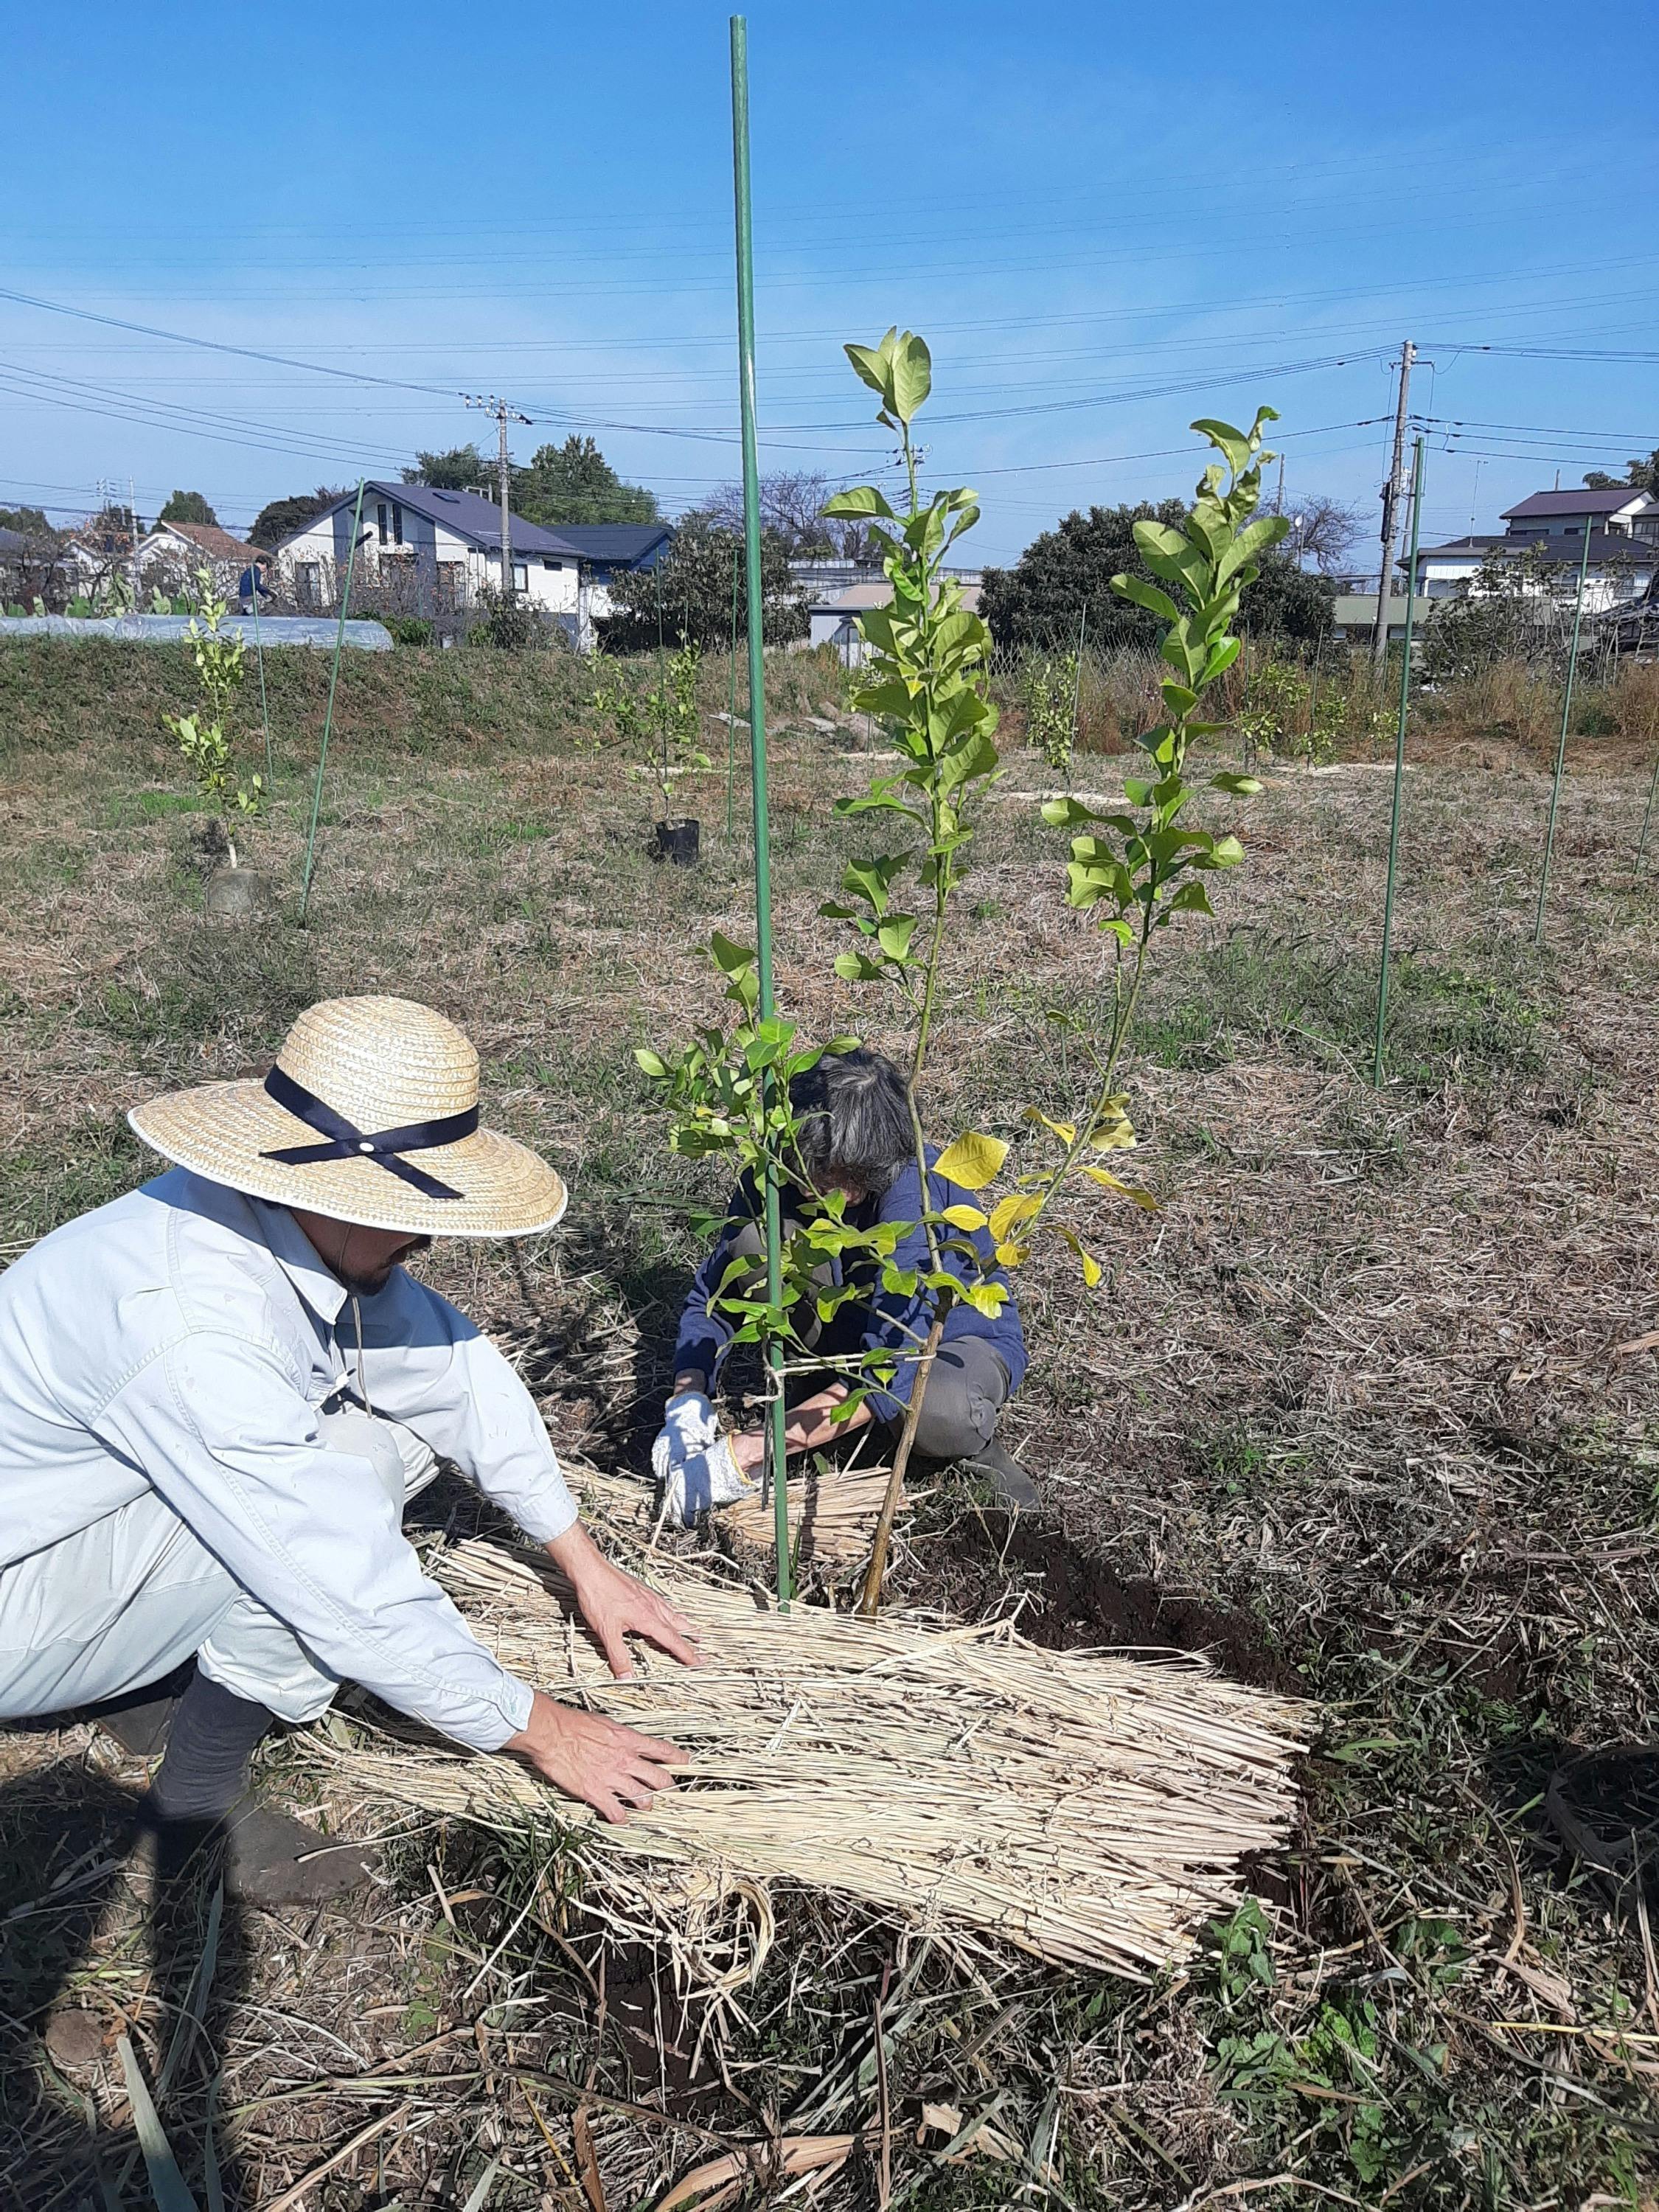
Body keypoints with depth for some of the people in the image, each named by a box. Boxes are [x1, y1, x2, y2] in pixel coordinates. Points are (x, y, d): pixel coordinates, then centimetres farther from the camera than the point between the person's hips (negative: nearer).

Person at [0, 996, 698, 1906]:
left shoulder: (323, 1230, -12)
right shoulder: (192, 1326, -36)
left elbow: (454, 1368, -1)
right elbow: (349, 1591, -32)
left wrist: (585, 1566, 2)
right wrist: (538, 1730, -20)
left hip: (108, 1506, 8)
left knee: (388, 1435, 0)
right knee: (336, 1488, -27)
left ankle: (173, 1679, 9)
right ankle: (200, 1797, -4)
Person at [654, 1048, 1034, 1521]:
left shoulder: (915, 1191, -35)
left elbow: (890, 1371, -39)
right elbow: (712, 1292, -10)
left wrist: (746, 1455, -41)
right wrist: (688, 1401, -29)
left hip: (961, 1338, -4)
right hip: (860, 1322, 5)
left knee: (937, 1413, -42)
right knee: (756, 1239, -24)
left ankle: (973, 1437, -6)